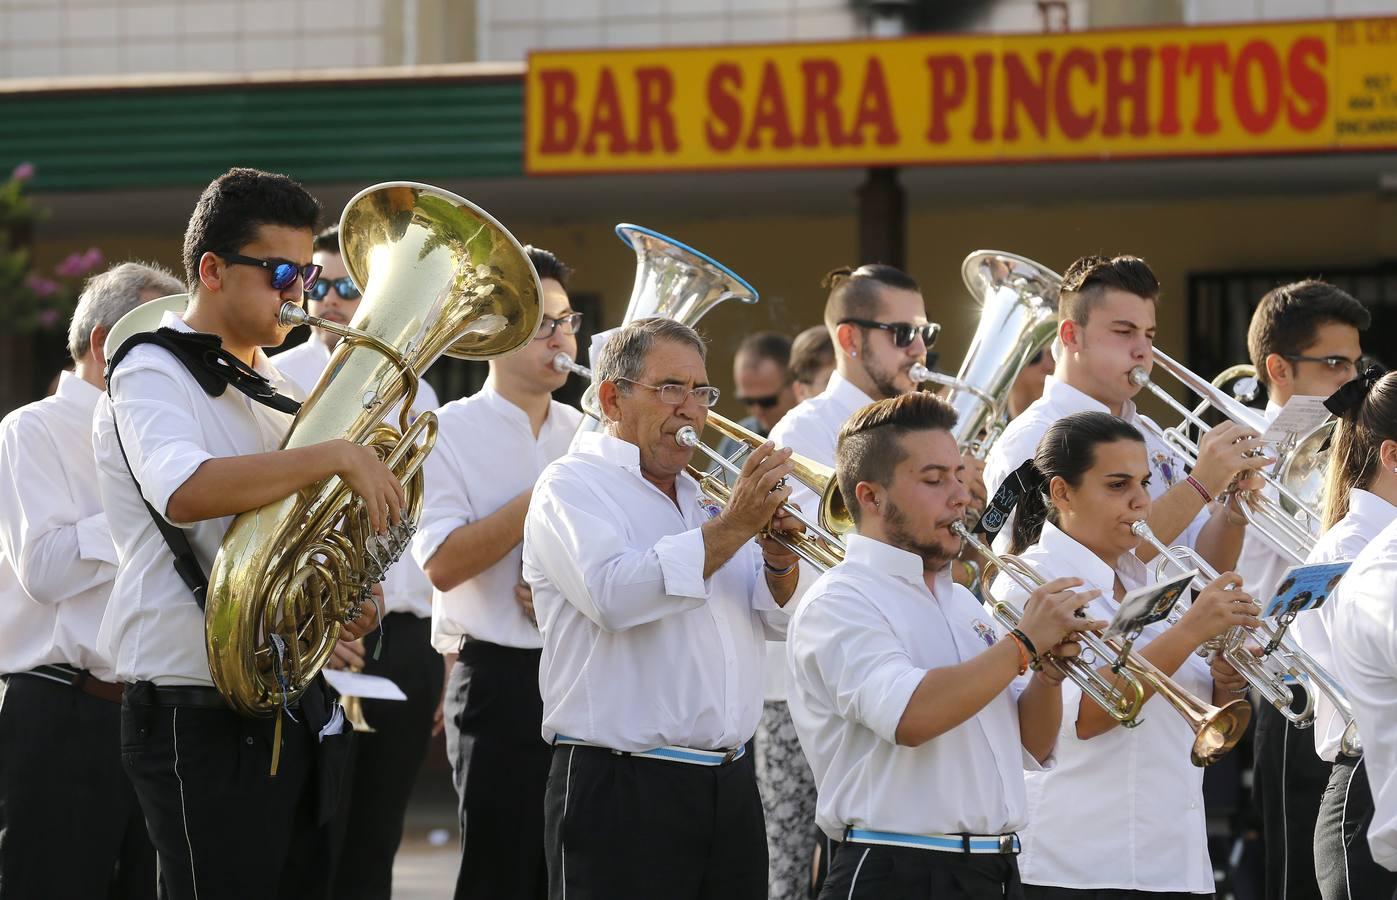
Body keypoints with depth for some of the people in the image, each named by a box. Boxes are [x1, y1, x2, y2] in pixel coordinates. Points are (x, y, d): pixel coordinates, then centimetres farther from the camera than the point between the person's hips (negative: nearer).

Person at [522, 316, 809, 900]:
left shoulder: (704, 495, 19)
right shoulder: (571, 488, -3)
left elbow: (778, 621, 16)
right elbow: (615, 596, -22)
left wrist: (778, 559, -5)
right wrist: (732, 527, -20)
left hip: (729, 784, 7)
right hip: (622, 790, -7)